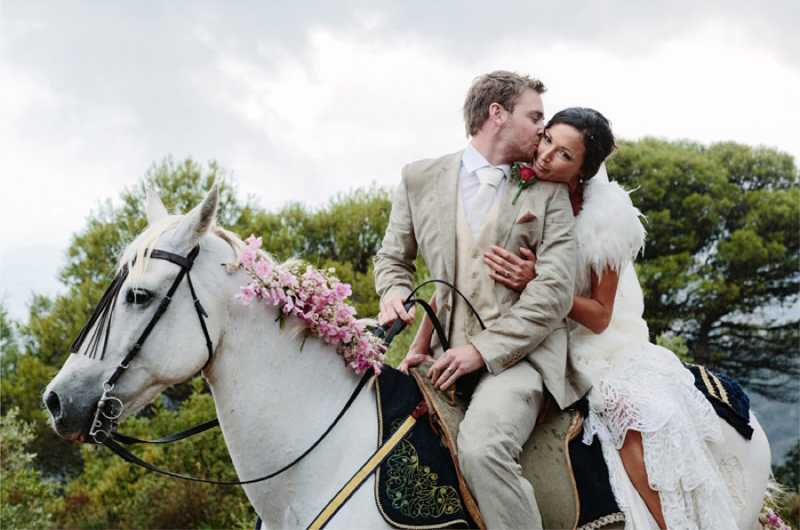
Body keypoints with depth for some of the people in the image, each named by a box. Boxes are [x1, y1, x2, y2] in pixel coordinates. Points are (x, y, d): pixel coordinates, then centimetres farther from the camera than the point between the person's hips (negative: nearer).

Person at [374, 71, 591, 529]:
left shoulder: (549, 192, 8)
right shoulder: (420, 180, 12)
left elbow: (555, 289, -2)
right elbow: (394, 259, 23)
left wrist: (485, 349, -14)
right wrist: (395, 295, -3)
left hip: (518, 354, -4)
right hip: (447, 355, 4)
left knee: (482, 445, -33)